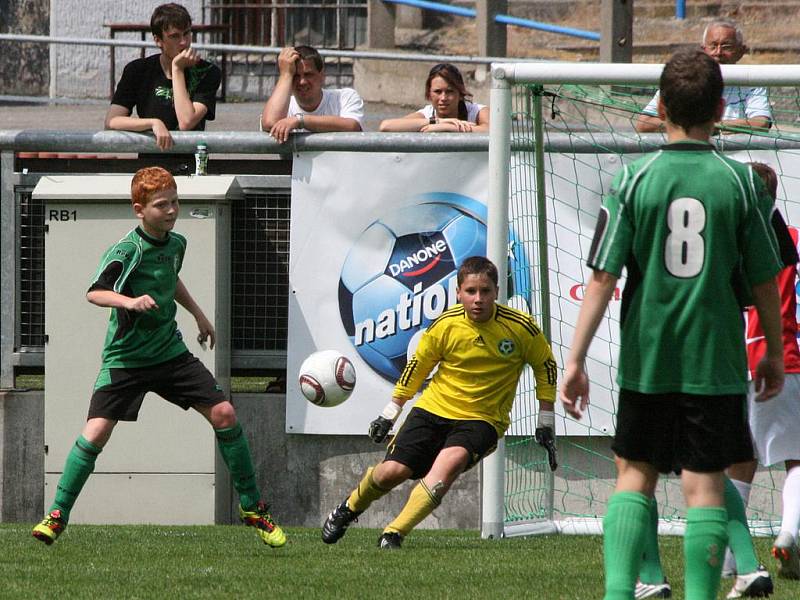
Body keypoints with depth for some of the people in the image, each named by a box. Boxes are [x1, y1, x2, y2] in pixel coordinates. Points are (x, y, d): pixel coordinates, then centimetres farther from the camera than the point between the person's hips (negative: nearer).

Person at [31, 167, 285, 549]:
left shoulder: (176, 243, 4)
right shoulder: (126, 251, -17)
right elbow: (94, 292, -30)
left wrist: (198, 314, 29)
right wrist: (129, 302, -46)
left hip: (170, 353, 5)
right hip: (125, 357, -5)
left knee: (224, 414, -5)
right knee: (96, 432, -17)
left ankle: (252, 508, 8)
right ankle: (57, 515, 0)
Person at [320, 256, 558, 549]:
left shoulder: (520, 327, -12)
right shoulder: (446, 325, -9)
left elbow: (545, 366, 5)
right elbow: (417, 365, 7)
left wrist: (546, 424, 5)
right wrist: (389, 414, 11)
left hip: (482, 418, -2)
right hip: (434, 409, 2)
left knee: (450, 461, -31)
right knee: (393, 470, -10)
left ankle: (394, 533, -25)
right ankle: (348, 509, 24)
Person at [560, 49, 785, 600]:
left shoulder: (634, 181, -4)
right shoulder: (741, 183, -4)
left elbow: (603, 278, -6)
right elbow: (765, 280, 2)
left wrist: (576, 359, -1)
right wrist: (775, 354, 16)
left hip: (646, 359, 1)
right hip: (716, 362, -1)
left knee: (635, 474, 12)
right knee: (705, 485, 3)